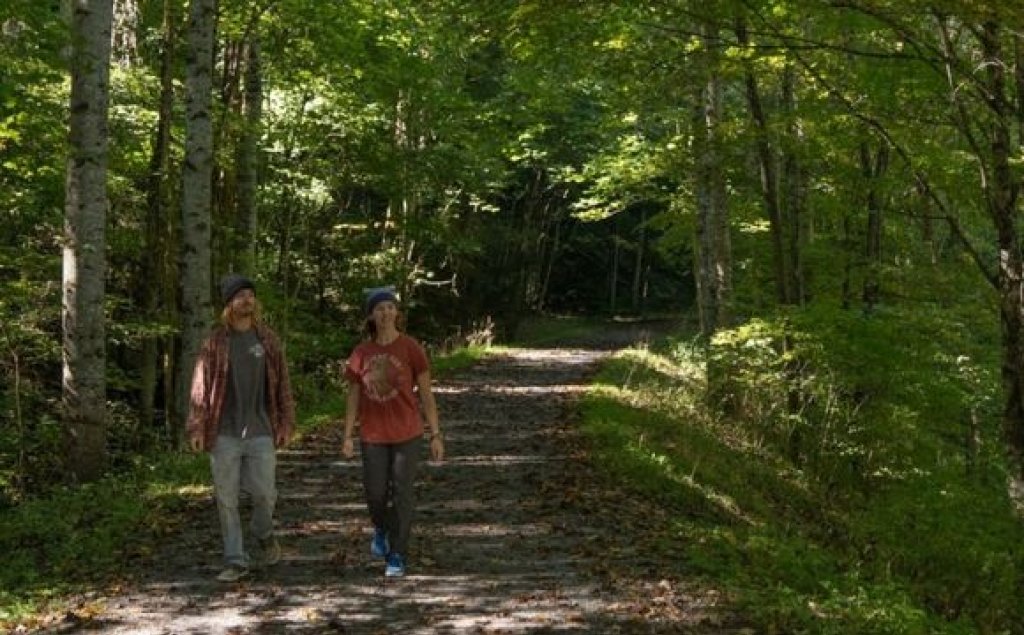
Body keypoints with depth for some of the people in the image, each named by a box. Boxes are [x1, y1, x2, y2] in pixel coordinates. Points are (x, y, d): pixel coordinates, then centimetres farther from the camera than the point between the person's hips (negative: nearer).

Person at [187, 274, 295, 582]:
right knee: (226, 499, 3)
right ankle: (236, 560, 14)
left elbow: (281, 383, 6)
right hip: (224, 434, -1)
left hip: (261, 432, 1)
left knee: (264, 494, 3)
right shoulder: (216, 342, -1)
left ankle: (263, 535, 34)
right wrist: (196, 427, -8)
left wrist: (286, 423, 2)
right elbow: (201, 386, -3)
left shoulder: (268, 340, 5)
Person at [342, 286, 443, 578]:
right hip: (373, 436, 2)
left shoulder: (411, 348, -8)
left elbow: (426, 394, -5)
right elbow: (353, 397, 6)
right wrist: (348, 436, 1)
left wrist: (436, 435, -7)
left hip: (407, 434, -2)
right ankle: (381, 529, 38)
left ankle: (397, 556, 12)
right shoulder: (361, 353, 0)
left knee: (402, 494, -1)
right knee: (375, 494, 4)